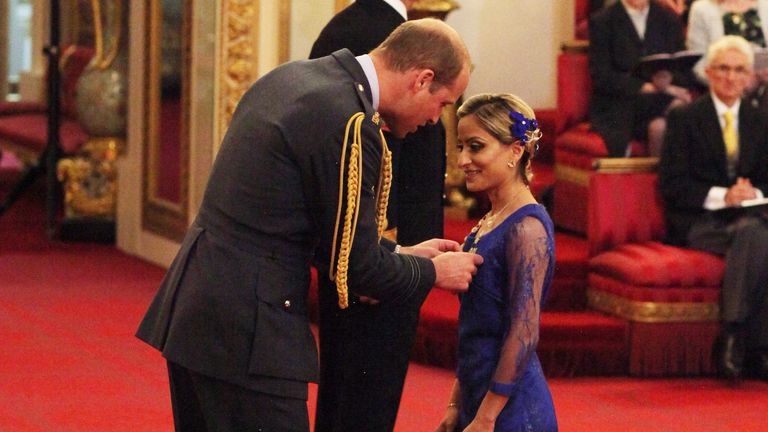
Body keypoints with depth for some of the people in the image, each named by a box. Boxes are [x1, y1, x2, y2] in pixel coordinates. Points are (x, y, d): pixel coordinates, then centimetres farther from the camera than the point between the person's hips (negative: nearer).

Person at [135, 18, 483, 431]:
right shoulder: (351, 124, -17)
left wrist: (400, 255, 21)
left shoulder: (289, 76, 11)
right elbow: (358, 266, -12)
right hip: (246, 334, -10)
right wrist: (434, 272, 6)